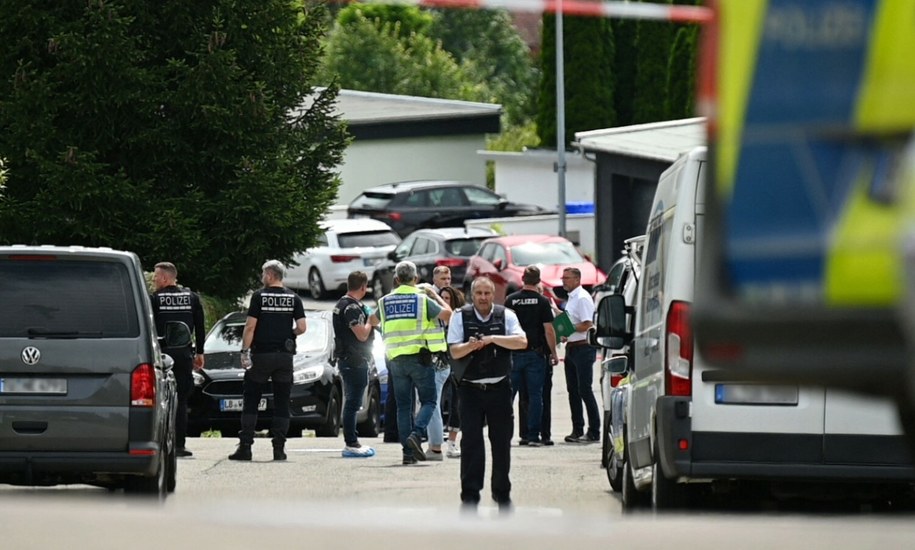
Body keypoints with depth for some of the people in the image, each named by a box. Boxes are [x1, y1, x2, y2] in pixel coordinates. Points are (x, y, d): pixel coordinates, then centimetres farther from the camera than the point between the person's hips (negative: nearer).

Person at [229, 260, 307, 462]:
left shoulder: (259, 296, -5)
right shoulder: (293, 298, 4)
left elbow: (250, 326, -10)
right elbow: (301, 327, -1)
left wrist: (245, 351, -5)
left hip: (261, 355, -3)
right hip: (285, 355, 3)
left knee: (250, 403, 3)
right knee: (282, 405, 7)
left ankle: (245, 446, -3)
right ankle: (279, 448, 2)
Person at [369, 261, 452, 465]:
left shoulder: (385, 301, 6)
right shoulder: (423, 299, -6)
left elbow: (373, 320, 23)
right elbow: (447, 314, -2)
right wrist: (434, 295, 11)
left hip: (396, 360, 3)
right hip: (420, 357, -3)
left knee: (403, 406, 7)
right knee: (428, 401, 4)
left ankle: (408, 451, 3)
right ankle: (416, 434, -21)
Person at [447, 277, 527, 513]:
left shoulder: (506, 316, 2)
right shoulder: (460, 317, 1)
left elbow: (522, 342, -11)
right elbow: (454, 351, -5)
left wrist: (493, 339, -21)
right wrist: (470, 346, -26)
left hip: (499, 388, 1)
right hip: (471, 389, -1)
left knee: (501, 441, 7)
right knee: (471, 442, -4)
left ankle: (502, 493, 19)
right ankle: (470, 495, -2)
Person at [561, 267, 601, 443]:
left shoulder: (582, 298, -14)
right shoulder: (571, 298, 16)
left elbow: (586, 325, -21)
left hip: (583, 348, -10)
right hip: (572, 348, 10)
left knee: (585, 390, -8)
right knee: (573, 390, 11)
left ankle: (594, 432, -4)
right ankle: (577, 430, 16)